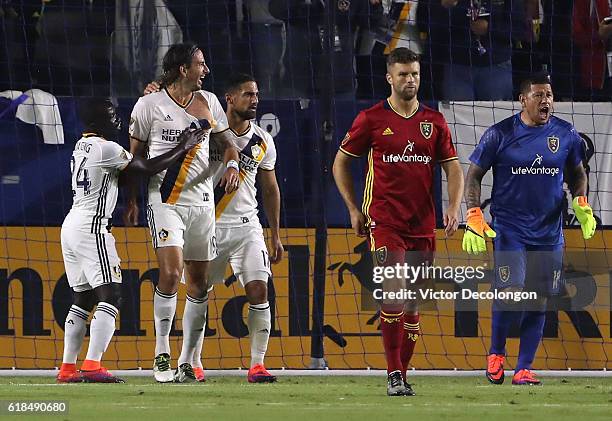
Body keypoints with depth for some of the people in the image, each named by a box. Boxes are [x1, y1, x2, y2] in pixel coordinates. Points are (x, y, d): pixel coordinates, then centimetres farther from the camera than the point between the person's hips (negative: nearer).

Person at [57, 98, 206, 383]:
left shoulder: (82, 147, 16)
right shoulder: (105, 148, -12)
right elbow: (147, 169, -12)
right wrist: (183, 148, -2)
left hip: (71, 224, 10)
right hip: (91, 226, -10)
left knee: (82, 298, 14)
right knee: (110, 295, -13)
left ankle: (68, 368, 13)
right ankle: (92, 366, -25)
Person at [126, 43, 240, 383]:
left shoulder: (208, 102, 9)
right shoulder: (149, 106, -2)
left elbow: (226, 143, 15)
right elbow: (135, 156, 7)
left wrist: (232, 165, -7)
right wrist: (132, 199, 6)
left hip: (202, 201, 4)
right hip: (164, 199, -4)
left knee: (199, 283, 4)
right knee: (171, 272, -21)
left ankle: (187, 362, 10)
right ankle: (162, 352, -11)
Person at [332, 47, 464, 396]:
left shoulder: (435, 121, 9)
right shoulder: (371, 119, 0)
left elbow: (453, 168, 11)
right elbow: (341, 162, 10)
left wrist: (454, 207, -5)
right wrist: (353, 208, 4)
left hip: (423, 224, 4)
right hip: (384, 221, -4)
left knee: (413, 302, 7)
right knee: (395, 291, -19)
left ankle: (402, 373, 18)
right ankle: (394, 374, -15)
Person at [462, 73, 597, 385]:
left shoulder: (566, 134, 3)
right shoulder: (499, 134, -5)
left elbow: (577, 174, 18)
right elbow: (474, 176, 1)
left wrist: (581, 204, 0)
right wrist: (474, 217, -10)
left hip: (549, 233, 3)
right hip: (509, 229, -3)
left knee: (539, 301, 3)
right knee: (511, 292, -16)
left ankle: (523, 369, 12)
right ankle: (496, 353, 9)